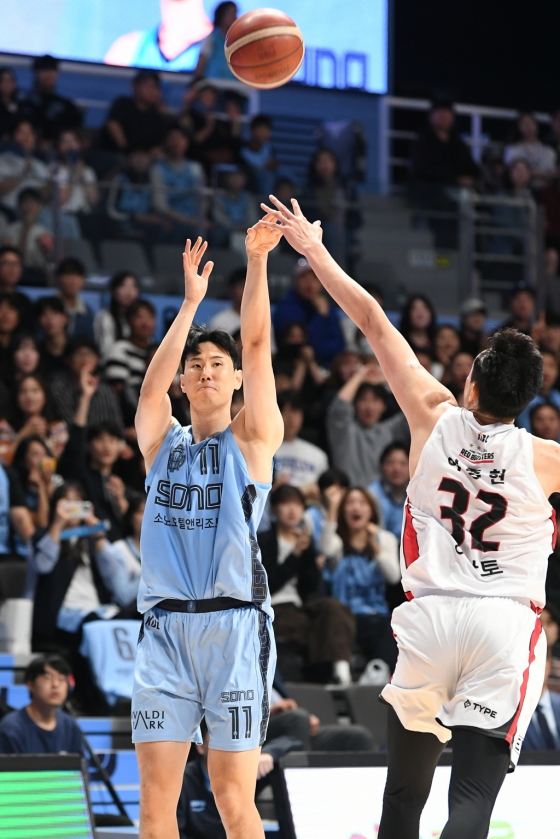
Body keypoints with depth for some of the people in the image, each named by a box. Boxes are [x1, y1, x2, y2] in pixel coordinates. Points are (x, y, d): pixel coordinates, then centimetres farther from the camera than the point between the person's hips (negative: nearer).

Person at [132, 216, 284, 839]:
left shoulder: (252, 439, 8)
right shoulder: (161, 443, 16)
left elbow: (256, 342, -1)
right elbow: (154, 381, -1)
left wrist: (257, 261, -7)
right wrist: (192, 302, -3)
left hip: (234, 624, -3)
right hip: (164, 628, 3)